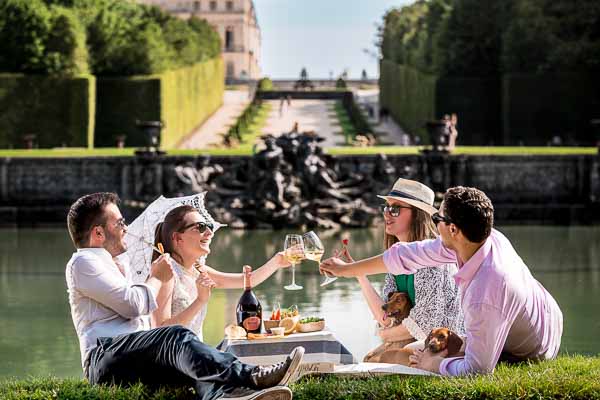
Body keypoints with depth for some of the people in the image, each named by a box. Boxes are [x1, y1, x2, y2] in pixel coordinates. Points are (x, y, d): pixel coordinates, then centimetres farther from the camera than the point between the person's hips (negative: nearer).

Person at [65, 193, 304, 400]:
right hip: (105, 358, -8)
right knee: (176, 337, -32)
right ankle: (250, 376, -55)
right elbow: (133, 305, -8)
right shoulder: (83, 262, 4)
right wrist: (157, 278, 11)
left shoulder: (113, 266, 36)